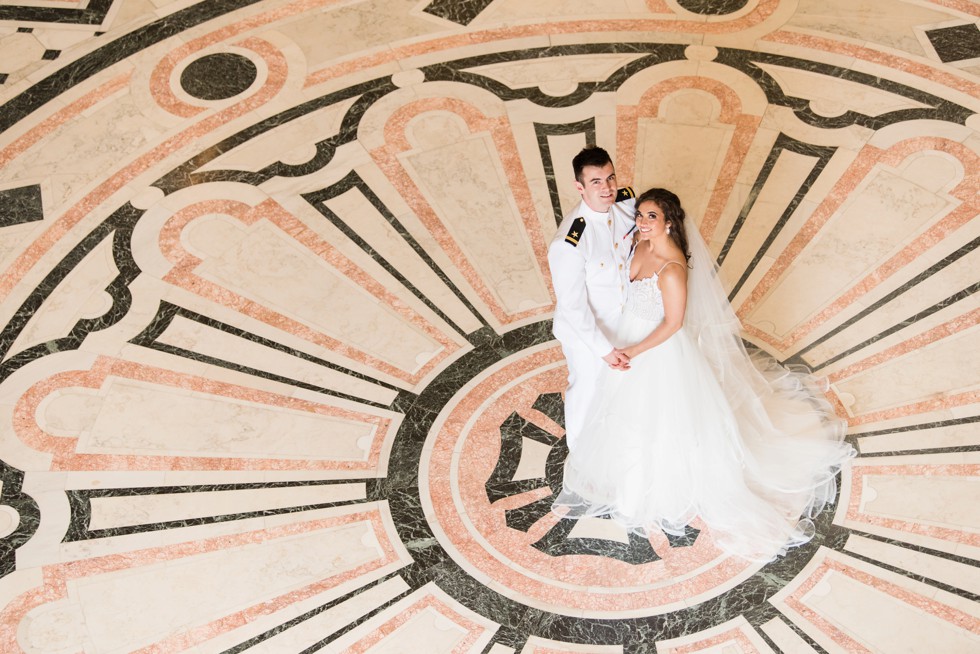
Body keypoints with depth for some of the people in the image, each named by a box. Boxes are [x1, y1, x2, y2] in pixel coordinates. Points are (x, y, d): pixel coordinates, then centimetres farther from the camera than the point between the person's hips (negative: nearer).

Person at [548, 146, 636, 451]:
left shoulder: (627, 202, -19)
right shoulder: (568, 243, -38)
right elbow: (572, 307, -29)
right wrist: (604, 350, -26)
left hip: (620, 318, 6)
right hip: (585, 329, -6)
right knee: (588, 389, 21)